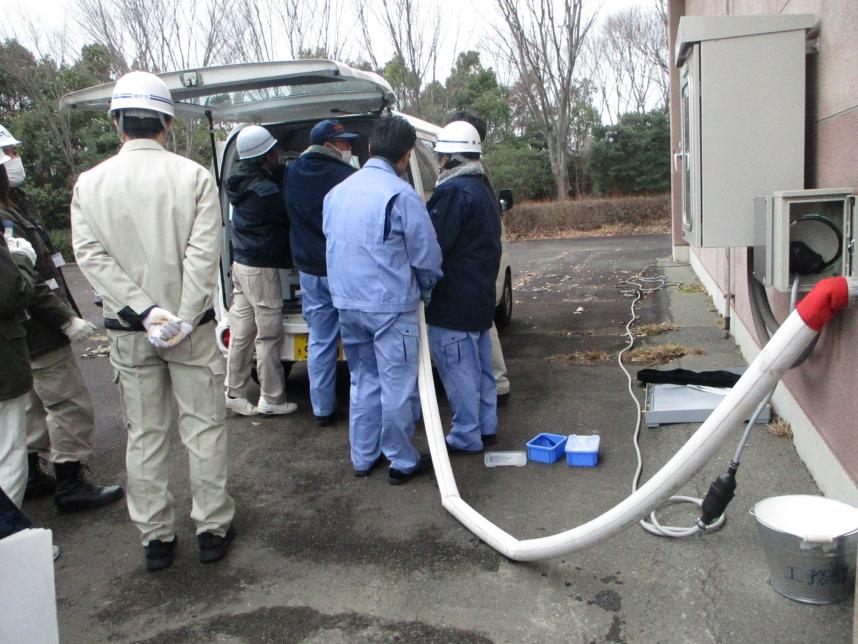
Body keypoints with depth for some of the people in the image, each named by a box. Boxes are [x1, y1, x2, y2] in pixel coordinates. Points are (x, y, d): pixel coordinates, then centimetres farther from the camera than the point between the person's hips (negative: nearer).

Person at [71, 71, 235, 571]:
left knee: (145, 435, 13)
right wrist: (183, 318, -14)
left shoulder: (90, 183, -1)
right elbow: (203, 254, -16)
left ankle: (156, 537, 23)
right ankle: (213, 528, 19)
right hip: (190, 325, -2)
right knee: (204, 427, 10)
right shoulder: (193, 176, -9)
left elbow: (91, 256, -9)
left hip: (127, 329, 3)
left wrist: (145, 311, -14)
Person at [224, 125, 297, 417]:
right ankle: (271, 399, 10)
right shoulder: (263, 190, -19)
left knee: (241, 331, 13)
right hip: (261, 268, -9)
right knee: (269, 335, 0)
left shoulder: (242, 181, 9)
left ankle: (234, 393, 20)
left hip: (242, 263, 9)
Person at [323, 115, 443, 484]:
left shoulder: (337, 192, 7)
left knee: (363, 379, 18)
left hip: (347, 302, 7)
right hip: (391, 305, -7)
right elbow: (426, 256, -9)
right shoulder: (401, 195, -15)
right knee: (397, 385, 5)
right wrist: (425, 287, 10)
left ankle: (363, 457, 28)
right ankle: (402, 462, 17)